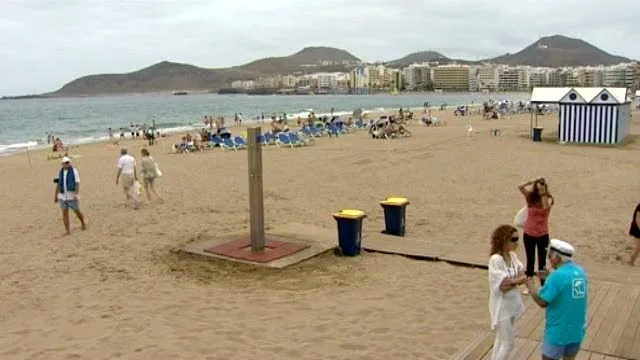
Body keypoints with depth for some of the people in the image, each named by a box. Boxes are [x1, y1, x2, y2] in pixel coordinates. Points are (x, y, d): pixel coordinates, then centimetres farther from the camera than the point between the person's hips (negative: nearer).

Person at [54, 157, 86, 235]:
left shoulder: (74, 171, -7)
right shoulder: (60, 172, 7)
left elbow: (77, 184, -13)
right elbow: (58, 184, 13)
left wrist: (76, 195, -23)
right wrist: (56, 195, 13)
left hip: (72, 196, -4)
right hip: (62, 196, 4)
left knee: (77, 211, 6)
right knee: (64, 213, 0)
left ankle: (83, 224, 31)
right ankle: (67, 230, 4)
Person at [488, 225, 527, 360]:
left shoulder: (512, 255, 1)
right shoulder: (496, 259, -25)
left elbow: (521, 275, -2)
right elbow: (503, 286, -25)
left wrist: (512, 281, -20)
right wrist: (517, 281, -14)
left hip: (511, 304, 8)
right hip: (502, 306, -8)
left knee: (501, 339, 19)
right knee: (508, 343, 0)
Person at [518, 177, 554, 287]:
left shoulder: (548, 199, -7)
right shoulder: (530, 197, -3)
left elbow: (546, 206, -29)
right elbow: (520, 187, -17)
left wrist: (544, 194, -23)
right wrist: (533, 181, -19)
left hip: (543, 235, -1)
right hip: (528, 234, 2)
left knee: (542, 262, 5)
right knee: (530, 261, 13)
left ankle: (543, 286, 12)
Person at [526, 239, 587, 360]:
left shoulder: (557, 275, -22)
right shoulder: (580, 271, 2)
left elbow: (542, 301, -20)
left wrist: (531, 286, -4)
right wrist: (549, 278, 9)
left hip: (558, 332, -7)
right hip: (577, 330, 7)